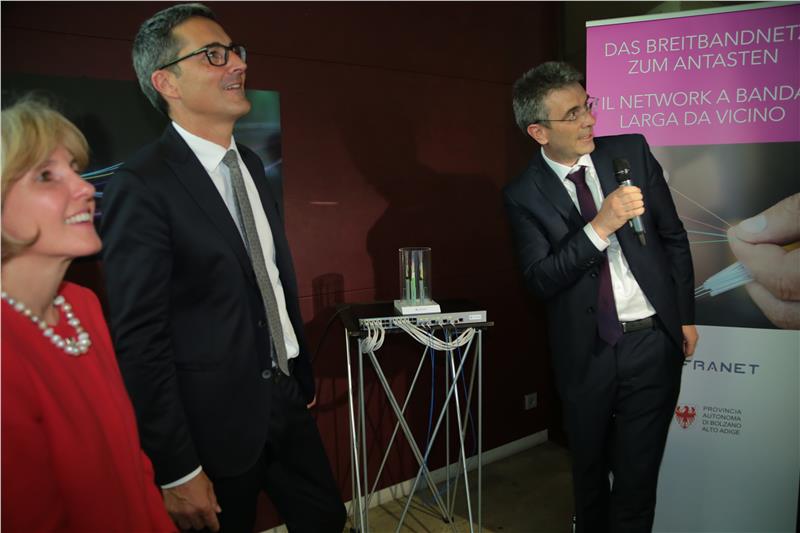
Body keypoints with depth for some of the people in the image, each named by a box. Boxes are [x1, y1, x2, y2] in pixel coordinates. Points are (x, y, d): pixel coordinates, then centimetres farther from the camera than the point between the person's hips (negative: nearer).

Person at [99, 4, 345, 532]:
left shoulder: (250, 163, 7)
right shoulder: (142, 186, -17)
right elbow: (138, 340, -17)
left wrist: (304, 376, 16)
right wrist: (175, 471, -14)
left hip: (286, 398, 7)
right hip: (218, 420, -7)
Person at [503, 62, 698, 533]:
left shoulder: (633, 152, -2)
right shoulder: (524, 195, -8)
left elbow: (674, 237, 6)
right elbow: (540, 281, -14)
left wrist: (686, 315, 8)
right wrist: (599, 226, -25)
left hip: (654, 340, 1)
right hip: (587, 352, -1)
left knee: (638, 475, 11)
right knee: (589, 471, 20)